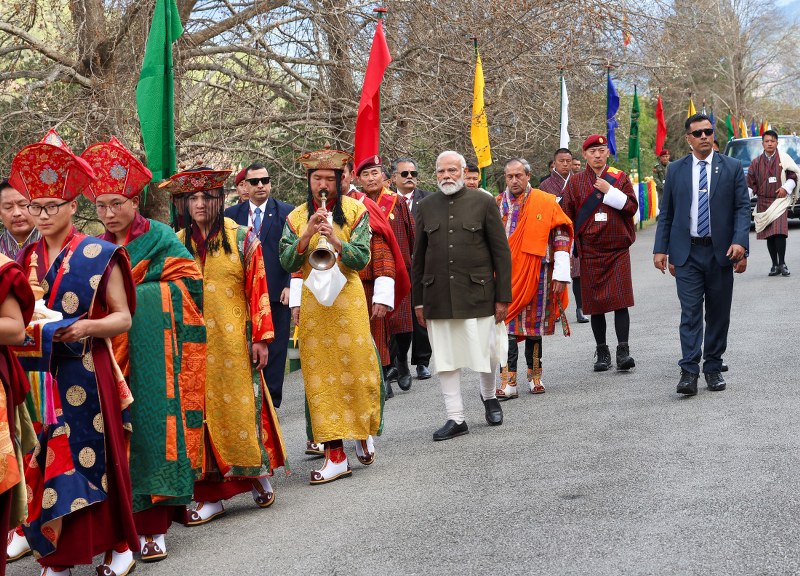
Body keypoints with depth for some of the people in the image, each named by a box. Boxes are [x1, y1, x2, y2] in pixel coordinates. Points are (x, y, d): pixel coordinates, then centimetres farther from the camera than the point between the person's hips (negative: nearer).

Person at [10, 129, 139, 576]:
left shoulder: (99, 255, -4)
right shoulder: (26, 259, 10)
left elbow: (124, 318, -4)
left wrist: (87, 327, -21)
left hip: (86, 375, -4)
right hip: (38, 374, 4)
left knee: (95, 458, 0)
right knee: (44, 463, 3)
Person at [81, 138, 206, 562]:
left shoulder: (159, 238, 0)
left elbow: (188, 285, -7)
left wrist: (132, 295, -12)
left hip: (153, 351, -4)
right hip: (113, 354, 4)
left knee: (151, 423, -7)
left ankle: (152, 528, -3)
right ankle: (135, 521, 6)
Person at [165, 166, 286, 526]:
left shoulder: (242, 239, 0)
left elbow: (257, 289, -2)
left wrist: (261, 338, -6)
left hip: (234, 341, -2)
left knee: (241, 406, 3)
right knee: (202, 412, 3)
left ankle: (258, 475, 22)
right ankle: (211, 494, 8)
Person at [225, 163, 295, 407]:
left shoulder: (286, 212, 1)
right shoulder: (232, 214, 8)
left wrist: (290, 286, -10)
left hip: (276, 292, -2)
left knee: (274, 347, 4)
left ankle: (271, 400, 12)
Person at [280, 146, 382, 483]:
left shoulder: (355, 210, 3)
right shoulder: (297, 217, 8)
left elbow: (362, 258, -5)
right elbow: (287, 263, -1)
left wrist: (336, 241, -22)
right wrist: (307, 235, -16)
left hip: (347, 298, -1)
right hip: (312, 302, 2)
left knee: (355, 368, -1)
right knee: (320, 376, -1)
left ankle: (363, 432, 26)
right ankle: (335, 455, 1)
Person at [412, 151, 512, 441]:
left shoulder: (483, 202, 1)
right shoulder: (426, 206, 9)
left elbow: (501, 252, 1)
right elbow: (418, 257, 12)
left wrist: (502, 297, -4)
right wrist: (419, 301, 9)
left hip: (477, 294, -2)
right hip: (438, 295, 2)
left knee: (486, 352, 3)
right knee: (446, 359, 3)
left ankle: (489, 395, 33)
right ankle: (455, 418, 13)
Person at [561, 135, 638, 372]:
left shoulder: (619, 177, 7)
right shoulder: (575, 182, 6)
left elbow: (632, 206, -3)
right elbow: (567, 217, 6)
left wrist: (609, 191, -13)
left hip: (618, 249, -1)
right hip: (590, 252, 1)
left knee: (620, 300, -7)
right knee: (595, 302, 3)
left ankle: (623, 350, -4)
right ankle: (602, 353, 12)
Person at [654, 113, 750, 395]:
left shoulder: (732, 167, 4)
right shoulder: (676, 170, 7)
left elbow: (742, 208, 0)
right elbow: (666, 212, 9)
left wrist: (740, 242, -14)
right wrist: (661, 248, 3)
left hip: (721, 252, 0)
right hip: (687, 253, 0)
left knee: (718, 314, 7)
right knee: (690, 312, -7)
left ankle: (713, 368, 17)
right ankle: (689, 372, -9)